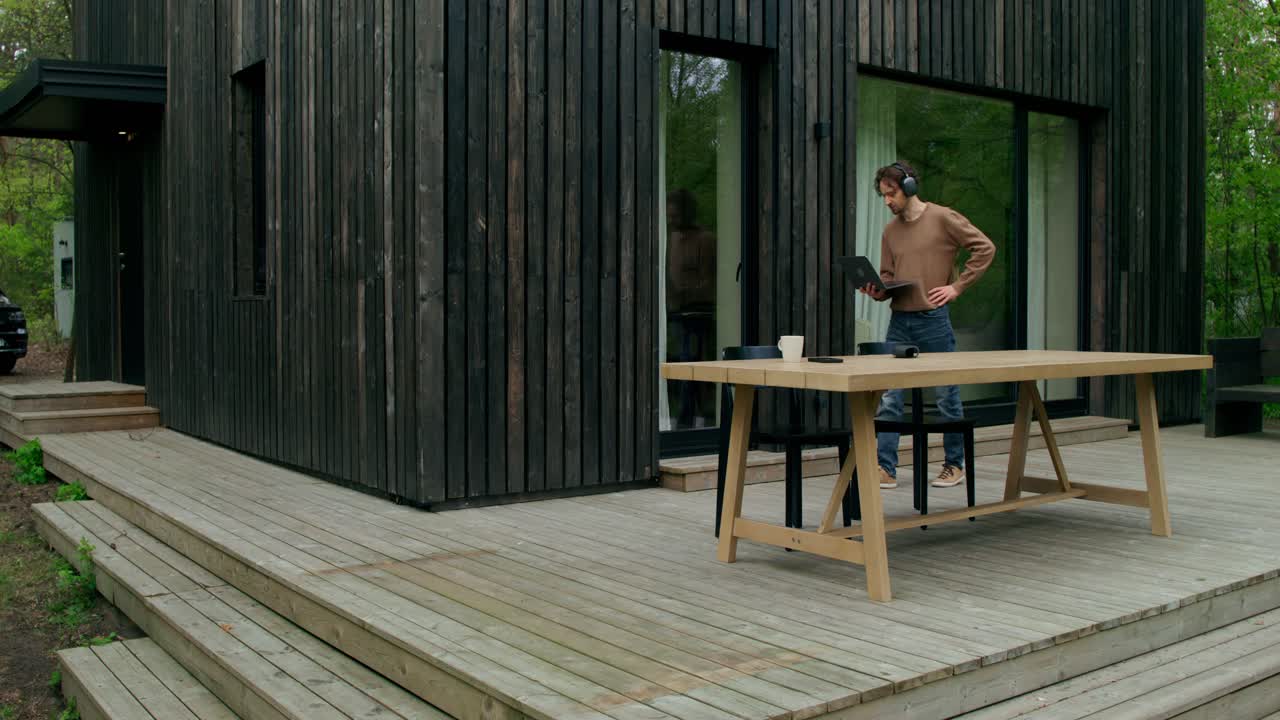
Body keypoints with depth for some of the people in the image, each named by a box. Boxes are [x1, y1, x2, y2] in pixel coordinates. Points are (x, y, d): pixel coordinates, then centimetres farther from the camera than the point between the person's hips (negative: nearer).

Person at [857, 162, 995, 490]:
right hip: (899, 321, 5)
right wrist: (876, 291, -8)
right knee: (888, 398, -2)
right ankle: (885, 468, 2)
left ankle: (954, 465, 21)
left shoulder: (943, 218, -3)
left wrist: (957, 286, -8)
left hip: (934, 319, -4)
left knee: (947, 396, 7)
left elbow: (985, 248, -4)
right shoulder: (890, 231, 12)